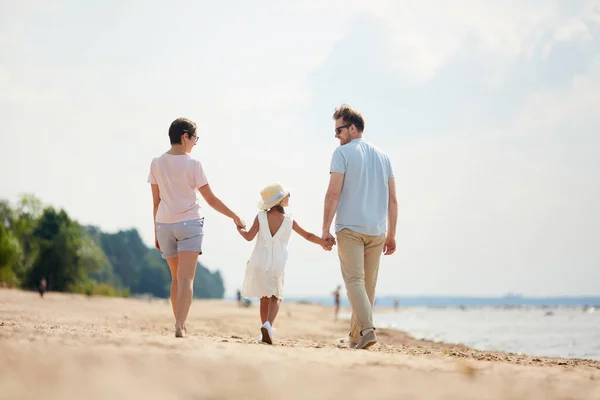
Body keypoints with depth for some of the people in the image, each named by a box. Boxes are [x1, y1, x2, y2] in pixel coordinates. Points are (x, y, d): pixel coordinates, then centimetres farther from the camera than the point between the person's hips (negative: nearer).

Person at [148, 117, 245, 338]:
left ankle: (181, 325, 20)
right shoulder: (192, 164, -7)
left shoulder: (157, 163, 4)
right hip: (189, 223, -4)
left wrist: (157, 232, 14)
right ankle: (180, 326, -22)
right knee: (186, 278, -9)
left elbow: (156, 201, 7)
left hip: (165, 224, 4)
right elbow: (210, 199, -4)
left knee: (177, 277, 16)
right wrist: (235, 217, 7)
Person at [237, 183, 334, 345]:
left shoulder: (261, 217, -3)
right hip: (276, 266, -1)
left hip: (258, 263, 1)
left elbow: (249, 236, -10)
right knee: (276, 297, 8)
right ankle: (268, 324, -18)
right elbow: (308, 235, 5)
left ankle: (265, 330, 15)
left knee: (264, 298, 16)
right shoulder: (289, 221, -2)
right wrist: (324, 242, 21)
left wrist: (240, 229, 11)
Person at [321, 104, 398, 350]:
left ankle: (367, 329, -28)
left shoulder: (343, 153, -2)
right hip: (377, 230, 5)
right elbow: (392, 200, 13)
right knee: (368, 285, 10)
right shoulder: (382, 156, 16)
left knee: (354, 280, -10)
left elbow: (333, 193, -10)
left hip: (350, 228, -5)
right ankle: (356, 337, 15)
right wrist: (391, 235, 16)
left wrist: (325, 229, -5)